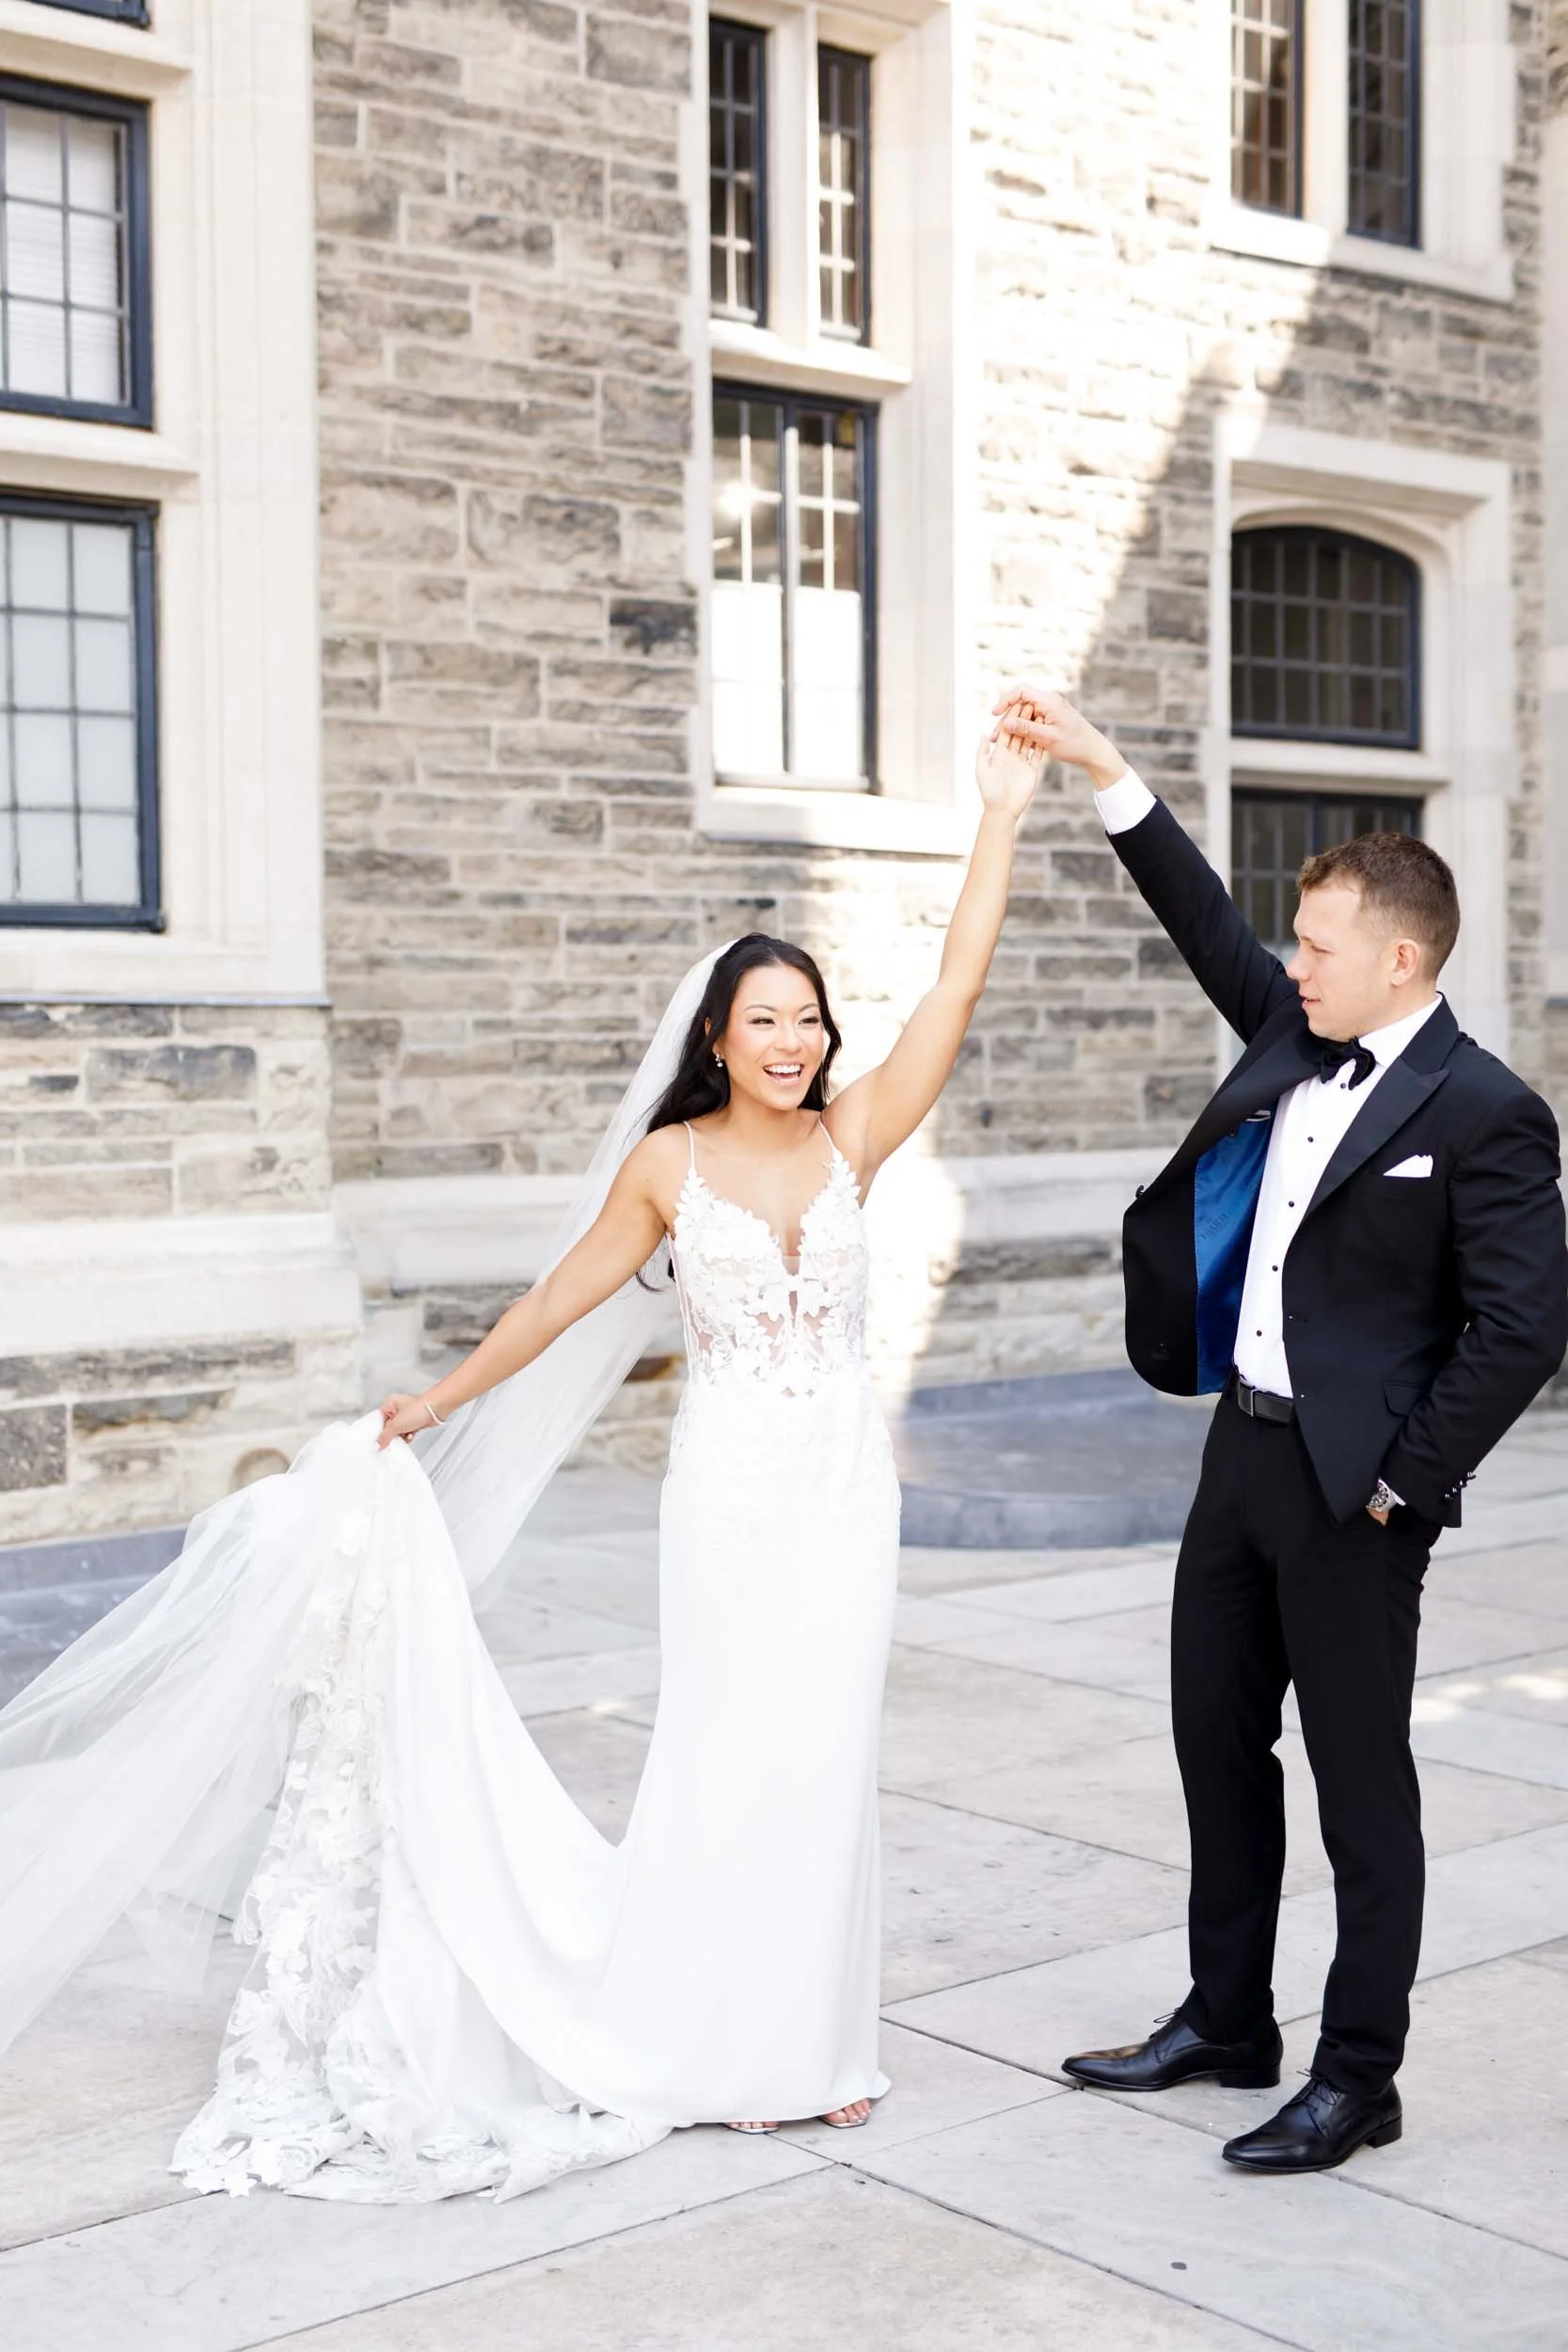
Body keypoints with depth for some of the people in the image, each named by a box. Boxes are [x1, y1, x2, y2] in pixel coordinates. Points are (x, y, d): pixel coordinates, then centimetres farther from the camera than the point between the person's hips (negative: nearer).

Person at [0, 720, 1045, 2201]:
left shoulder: (852, 1137, 0)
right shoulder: (666, 1164, -3)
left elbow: (956, 989, -5)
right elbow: (563, 1300, 6)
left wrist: (999, 819, -9)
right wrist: (437, 1405, 10)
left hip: (843, 1480, 2)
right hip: (730, 1482, -2)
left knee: (824, 1749, 6)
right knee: (731, 1751, 2)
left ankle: (807, 2035, 19)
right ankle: (714, 2038, 16)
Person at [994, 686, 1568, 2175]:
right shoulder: (1296, 1038, 6)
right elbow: (1206, 924, 15)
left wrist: (1404, 1482, -15)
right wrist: (1099, 769, 10)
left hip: (1349, 1486, -8)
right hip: (1243, 1446, 8)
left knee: (1361, 1782, 4)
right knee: (1217, 1743, 17)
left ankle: (1357, 2080, 18)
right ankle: (1226, 2021, 33)